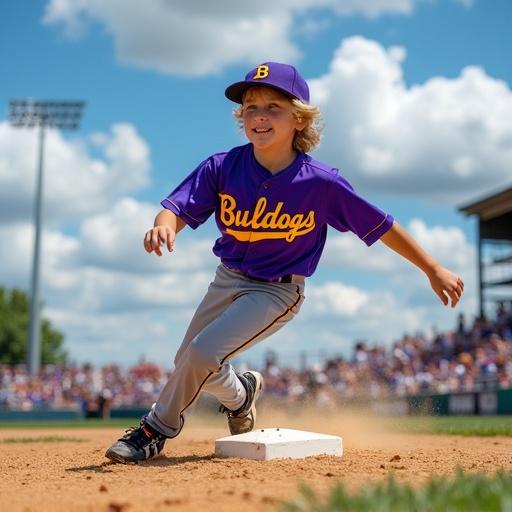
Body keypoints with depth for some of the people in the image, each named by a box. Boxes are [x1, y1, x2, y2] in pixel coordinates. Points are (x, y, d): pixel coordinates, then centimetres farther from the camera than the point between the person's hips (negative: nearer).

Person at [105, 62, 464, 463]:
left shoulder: (322, 183, -20)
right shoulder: (222, 168, -15)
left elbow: (381, 226, -13)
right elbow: (179, 208, -22)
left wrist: (434, 270, -9)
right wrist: (164, 226, -48)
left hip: (278, 291, -4)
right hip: (227, 279, 4)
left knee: (202, 355, -19)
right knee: (187, 365, 11)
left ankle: (157, 431, 6)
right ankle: (240, 394, 43)